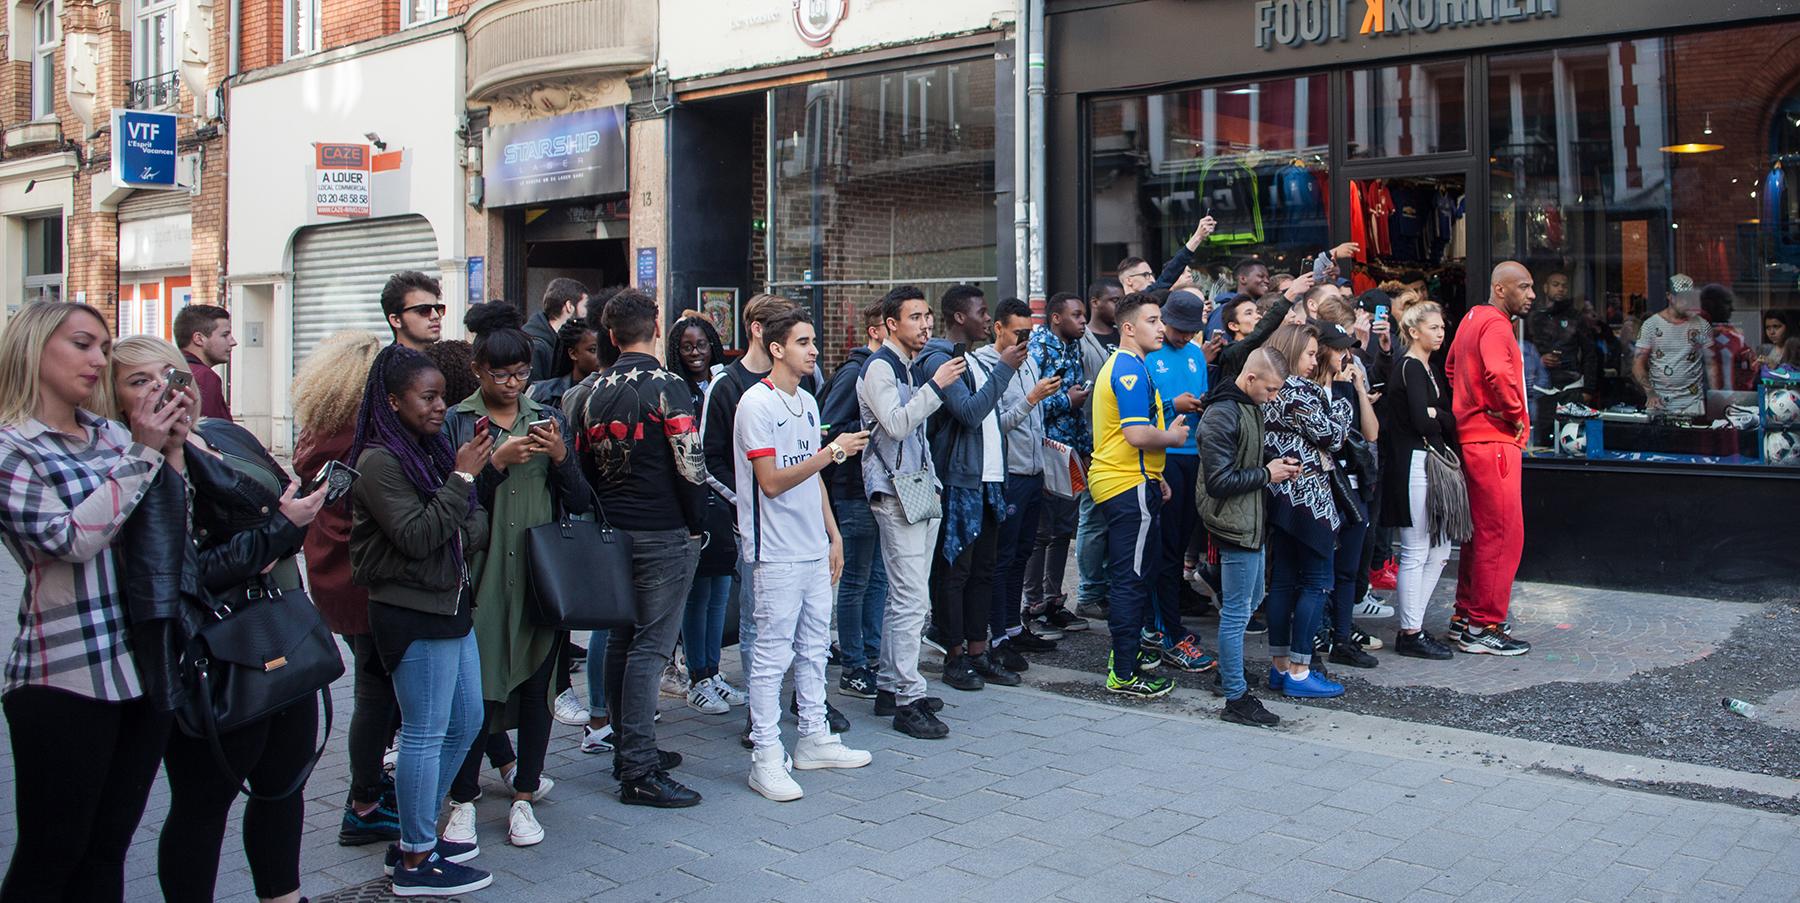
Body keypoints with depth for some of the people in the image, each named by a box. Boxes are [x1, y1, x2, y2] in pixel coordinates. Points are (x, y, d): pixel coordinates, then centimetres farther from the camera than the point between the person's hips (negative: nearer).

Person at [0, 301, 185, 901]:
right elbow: (71, 539, -18)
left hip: (147, 665, 6)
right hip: (66, 677, -6)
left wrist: (172, 446, 0)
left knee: (108, 850, 14)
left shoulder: (112, 434, 11)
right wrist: (143, 454, -15)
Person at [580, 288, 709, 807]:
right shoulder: (667, 387, -12)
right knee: (650, 647, -6)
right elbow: (690, 464, -15)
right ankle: (639, 770, -4)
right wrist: (697, 525, -3)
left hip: (613, 531, 7)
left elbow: (587, 465, 16)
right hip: (662, 534, -7)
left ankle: (627, 749, 25)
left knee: (621, 641, 14)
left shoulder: (598, 392, 9)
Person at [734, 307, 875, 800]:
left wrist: (833, 534, 18)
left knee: (814, 647, 14)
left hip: (814, 549, 8)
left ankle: (815, 738, 26)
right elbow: (772, 482, -18)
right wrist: (833, 451, -20)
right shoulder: (757, 404, -12)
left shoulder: (807, 402, 13)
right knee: (773, 654, -3)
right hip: (777, 553, -8)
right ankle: (766, 756, 5)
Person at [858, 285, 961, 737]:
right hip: (896, 492, -10)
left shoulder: (914, 366, 20)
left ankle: (890, 686, 20)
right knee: (912, 598, -11)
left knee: (904, 596, 12)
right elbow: (896, 424, -22)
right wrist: (936, 385, -22)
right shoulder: (879, 367, -9)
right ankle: (907, 699, -6)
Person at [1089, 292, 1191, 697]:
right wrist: (1173, 437, -7)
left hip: (1120, 482, 11)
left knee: (1144, 570, 20)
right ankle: (1124, 673, 1)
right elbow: (1138, 435, -26)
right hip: (1130, 486, -11)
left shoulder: (1121, 365, 18)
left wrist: (1155, 477, 22)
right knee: (1132, 577, -5)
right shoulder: (1130, 369, -16)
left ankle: (1128, 651, 31)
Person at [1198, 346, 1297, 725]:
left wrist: (1278, 465, 5)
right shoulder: (1222, 415, -20)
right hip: (1235, 525, -10)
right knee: (1236, 611, -3)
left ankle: (1228, 670, 36)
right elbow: (1219, 481, -23)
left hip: (1251, 523, 10)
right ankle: (1235, 698, 5)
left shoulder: (1251, 407, 10)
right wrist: (1266, 473, -15)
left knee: (1251, 599, 21)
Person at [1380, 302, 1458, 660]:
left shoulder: (1425, 368, 19)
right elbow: (1422, 420, -20)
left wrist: (1435, 414, -6)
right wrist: (1442, 416, -2)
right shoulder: (1411, 368, -10)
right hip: (1413, 465, -10)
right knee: (1416, 552, -5)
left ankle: (1414, 624, 18)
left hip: (1430, 461, 10)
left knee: (1439, 549, 12)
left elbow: (1440, 417, 14)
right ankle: (1410, 634, 2)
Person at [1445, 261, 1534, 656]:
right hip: (1495, 441, -10)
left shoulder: (1472, 319, 16)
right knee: (1502, 535, -5)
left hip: (1473, 438, 10)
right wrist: (1516, 415, -16)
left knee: (1480, 532, 16)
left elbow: (1451, 368, 28)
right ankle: (1485, 627, 0)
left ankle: (1465, 618, 23)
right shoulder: (1495, 325, -15)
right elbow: (1498, 374, -31)